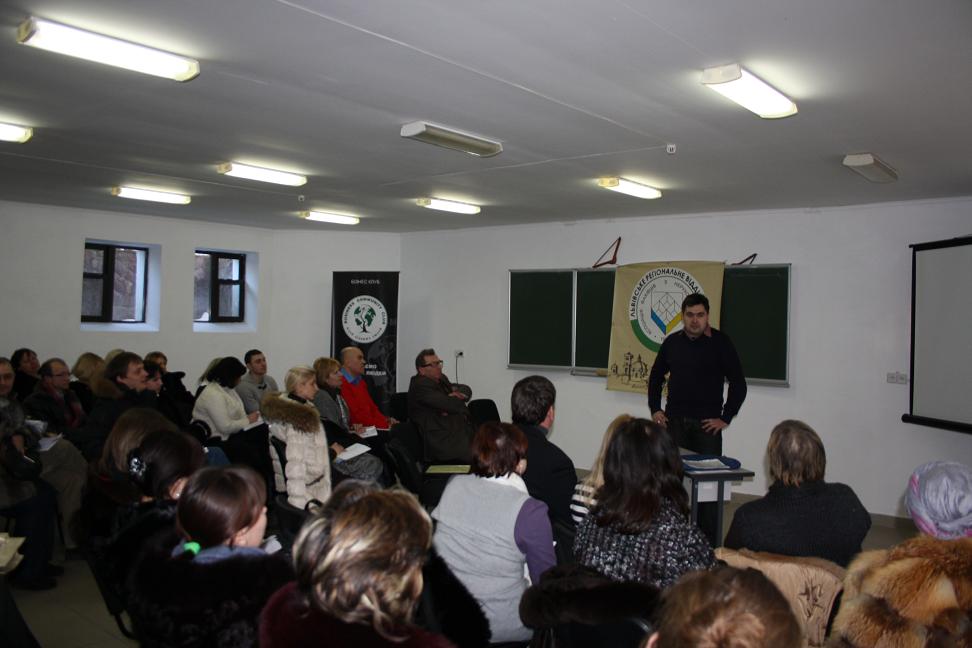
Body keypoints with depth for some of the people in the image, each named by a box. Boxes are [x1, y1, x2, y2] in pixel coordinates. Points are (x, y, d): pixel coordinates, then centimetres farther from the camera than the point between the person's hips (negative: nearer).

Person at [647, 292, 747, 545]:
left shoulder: (720, 343, -4)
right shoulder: (672, 342, 7)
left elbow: (738, 384, -2)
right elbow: (656, 377, 19)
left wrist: (726, 418, -6)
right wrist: (655, 409, 10)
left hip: (707, 423, -3)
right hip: (674, 420, 3)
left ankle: (709, 540, 7)